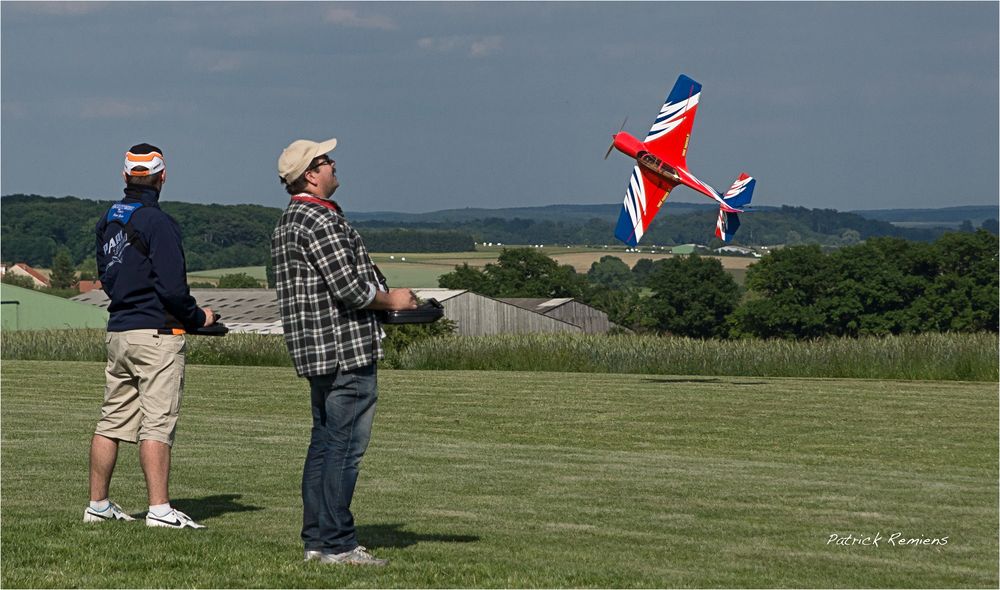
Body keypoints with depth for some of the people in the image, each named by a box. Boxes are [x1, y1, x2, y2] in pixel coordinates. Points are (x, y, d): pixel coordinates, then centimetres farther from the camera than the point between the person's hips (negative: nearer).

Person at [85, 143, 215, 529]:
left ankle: (98, 505, 19)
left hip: (117, 332, 8)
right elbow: (172, 289, -18)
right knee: (157, 424, -9)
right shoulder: (157, 223, -14)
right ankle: (159, 509, -12)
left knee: (112, 421, 13)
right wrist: (198, 318, -3)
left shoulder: (108, 221, 11)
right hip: (156, 333, -8)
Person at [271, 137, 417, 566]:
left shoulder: (288, 222, 18)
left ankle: (316, 539, 16)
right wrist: (391, 300, -3)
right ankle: (337, 544, -7)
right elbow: (350, 287, -20)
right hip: (346, 350, -11)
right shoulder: (321, 220, -15)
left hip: (317, 352, 11)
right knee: (345, 446, -8)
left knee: (324, 444, 13)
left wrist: (381, 298, 19)